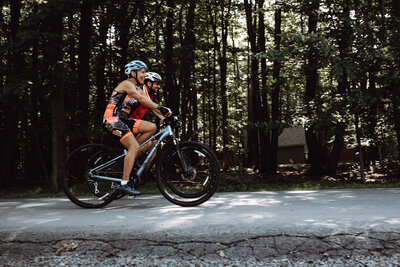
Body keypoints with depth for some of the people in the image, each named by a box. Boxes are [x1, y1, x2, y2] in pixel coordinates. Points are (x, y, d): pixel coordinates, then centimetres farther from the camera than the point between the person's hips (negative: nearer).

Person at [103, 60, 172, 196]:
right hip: (112, 119, -9)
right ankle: (124, 184, -19)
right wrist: (161, 107, -28)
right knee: (134, 146, -20)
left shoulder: (137, 89, 17)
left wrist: (165, 114, -4)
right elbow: (142, 100, -24)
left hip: (122, 119, 9)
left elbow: (150, 103, 8)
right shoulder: (127, 84, -10)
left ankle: (130, 157, 4)